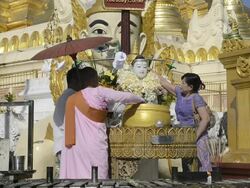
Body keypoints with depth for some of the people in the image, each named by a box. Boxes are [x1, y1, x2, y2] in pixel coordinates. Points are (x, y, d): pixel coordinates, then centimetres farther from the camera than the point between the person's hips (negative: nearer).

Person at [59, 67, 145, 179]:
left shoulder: (72, 99, 12)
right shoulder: (99, 92, -1)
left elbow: (69, 124, 9)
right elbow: (125, 97, 5)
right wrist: (141, 100, 22)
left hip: (76, 146, 5)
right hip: (95, 144, -5)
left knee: (75, 175, 4)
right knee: (97, 178, 0)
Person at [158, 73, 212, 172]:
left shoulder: (196, 98, -13)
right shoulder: (180, 93, 7)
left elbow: (205, 119, -20)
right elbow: (164, 83, 18)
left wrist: (195, 137, -21)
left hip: (198, 136, -8)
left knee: (202, 167, -10)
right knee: (187, 167, 10)